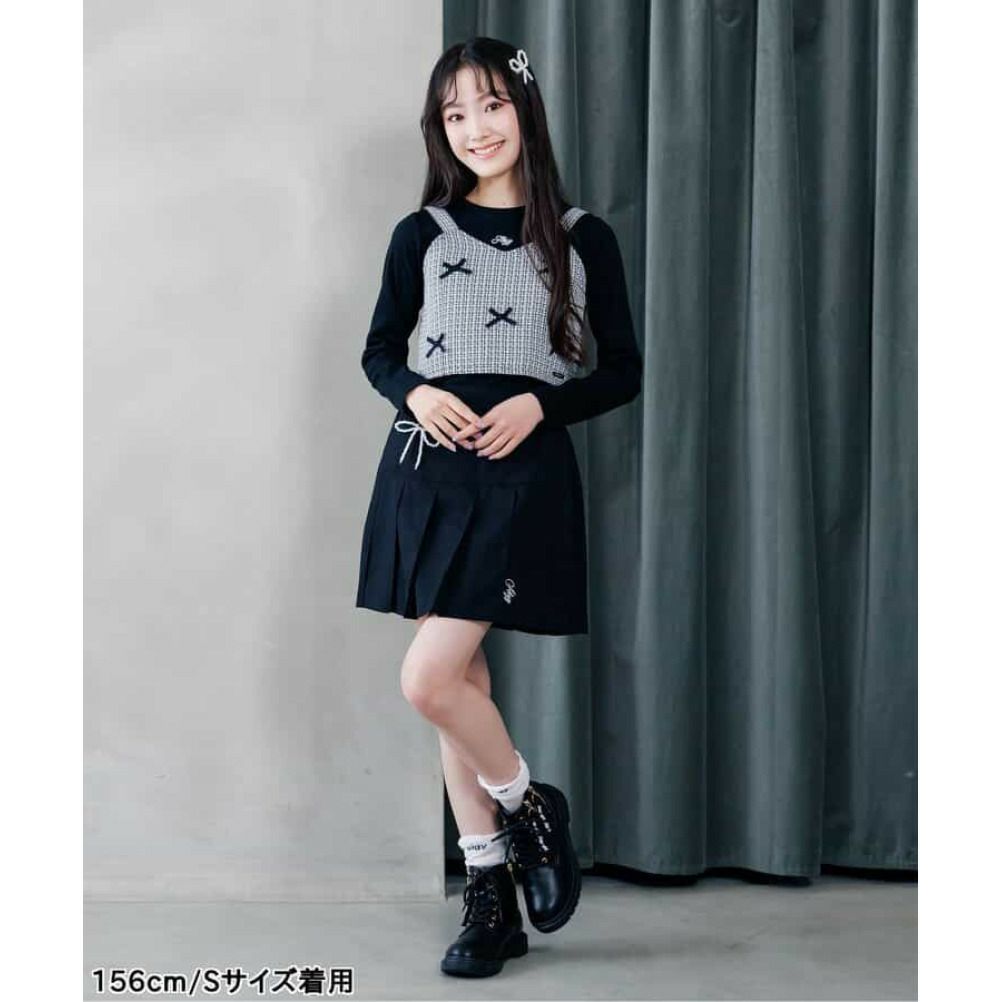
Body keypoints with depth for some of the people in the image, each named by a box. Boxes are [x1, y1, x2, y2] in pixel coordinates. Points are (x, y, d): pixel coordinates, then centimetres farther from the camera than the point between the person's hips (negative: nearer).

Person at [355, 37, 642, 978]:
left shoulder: (582, 237, 2)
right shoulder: (421, 235, 7)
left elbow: (623, 369, 5)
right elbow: (379, 351, 14)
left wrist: (542, 405, -11)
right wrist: (415, 395, -7)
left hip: (523, 472, -3)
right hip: (428, 467, 3)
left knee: (429, 679, -14)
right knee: (461, 679, 7)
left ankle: (527, 806, 15)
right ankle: (490, 896, 19)